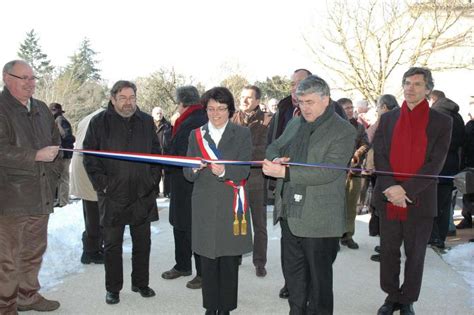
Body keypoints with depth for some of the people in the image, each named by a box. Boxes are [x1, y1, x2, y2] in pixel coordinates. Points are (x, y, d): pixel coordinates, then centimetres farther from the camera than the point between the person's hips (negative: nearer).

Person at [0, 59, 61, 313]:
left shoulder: (41, 109, 15)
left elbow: (55, 140, 24)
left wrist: (53, 169, 13)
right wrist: (37, 156, -18)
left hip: (41, 195, 8)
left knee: (34, 251, 18)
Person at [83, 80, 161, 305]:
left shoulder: (146, 122, 8)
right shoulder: (99, 122, -1)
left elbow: (156, 153, 14)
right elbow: (89, 156, 0)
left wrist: (153, 179, 5)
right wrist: (101, 183, -7)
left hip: (143, 194, 3)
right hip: (112, 195, -2)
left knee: (143, 242, 11)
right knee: (112, 244, 7)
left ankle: (141, 283, 27)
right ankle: (113, 288, 21)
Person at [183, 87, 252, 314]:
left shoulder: (242, 134, 3)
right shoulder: (196, 135, 10)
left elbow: (243, 171, -8)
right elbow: (188, 174, 4)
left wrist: (223, 171, -27)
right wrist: (195, 169, -19)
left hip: (231, 206, -2)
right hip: (204, 207, 2)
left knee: (229, 261, 4)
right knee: (207, 261, 7)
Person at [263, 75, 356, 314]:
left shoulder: (343, 131, -11)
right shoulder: (295, 124, 12)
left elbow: (328, 171, -21)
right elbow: (274, 147, 22)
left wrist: (285, 173, -26)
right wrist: (276, 159, -4)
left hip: (318, 220, -7)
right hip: (289, 214, 7)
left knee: (319, 277, 9)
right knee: (292, 273, 19)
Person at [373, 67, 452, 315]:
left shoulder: (441, 122, -1)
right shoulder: (388, 118, 6)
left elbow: (435, 164, -9)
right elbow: (379, 156, -2)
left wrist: (406, 189, -18)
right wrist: (390, 188, -16)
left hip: (419, 201, -2)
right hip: (389, 199, 2)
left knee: (415, 254, 11)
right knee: (388, 252, 12)